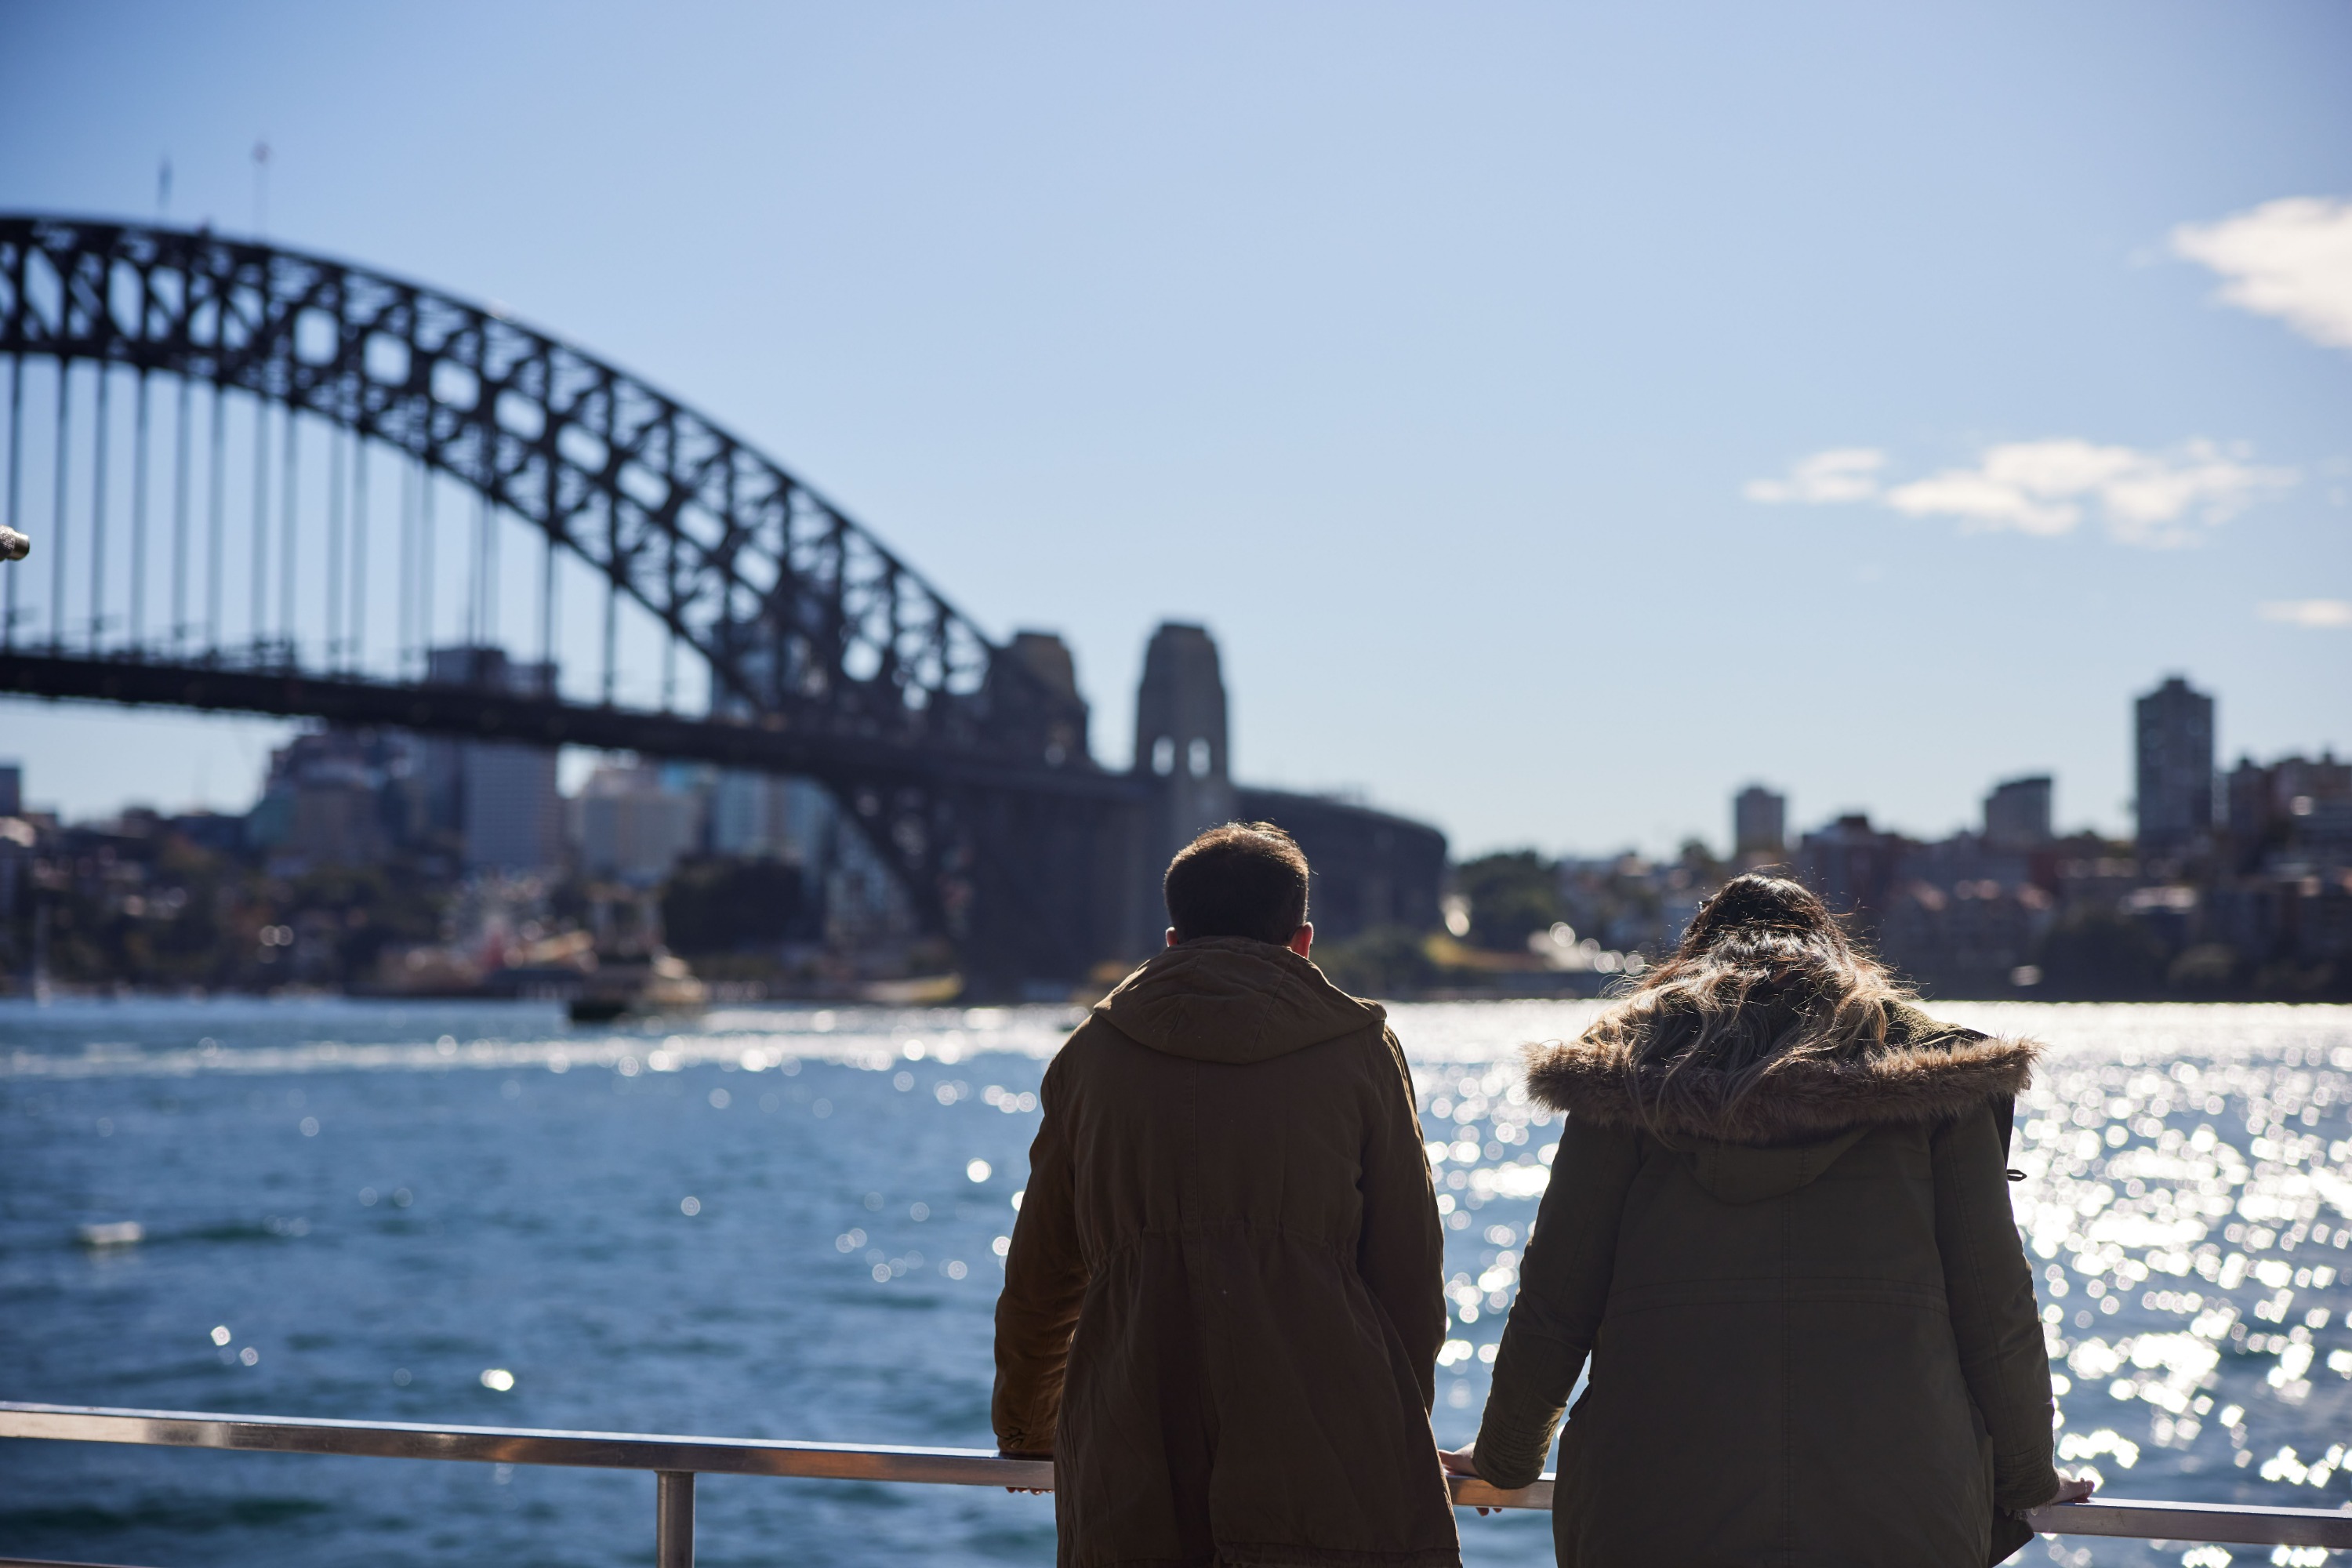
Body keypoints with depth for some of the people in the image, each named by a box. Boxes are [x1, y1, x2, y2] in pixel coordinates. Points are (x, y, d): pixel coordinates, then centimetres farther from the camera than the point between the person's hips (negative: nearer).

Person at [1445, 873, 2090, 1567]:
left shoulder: (1626, 1066, 11)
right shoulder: (1933, 1066, 11)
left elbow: (1554, 1304, 10)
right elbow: (1996, 1308, 8)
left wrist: (1503, 1460, 26)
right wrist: (2029, 1481, 24)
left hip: (1655, 1512, 0)